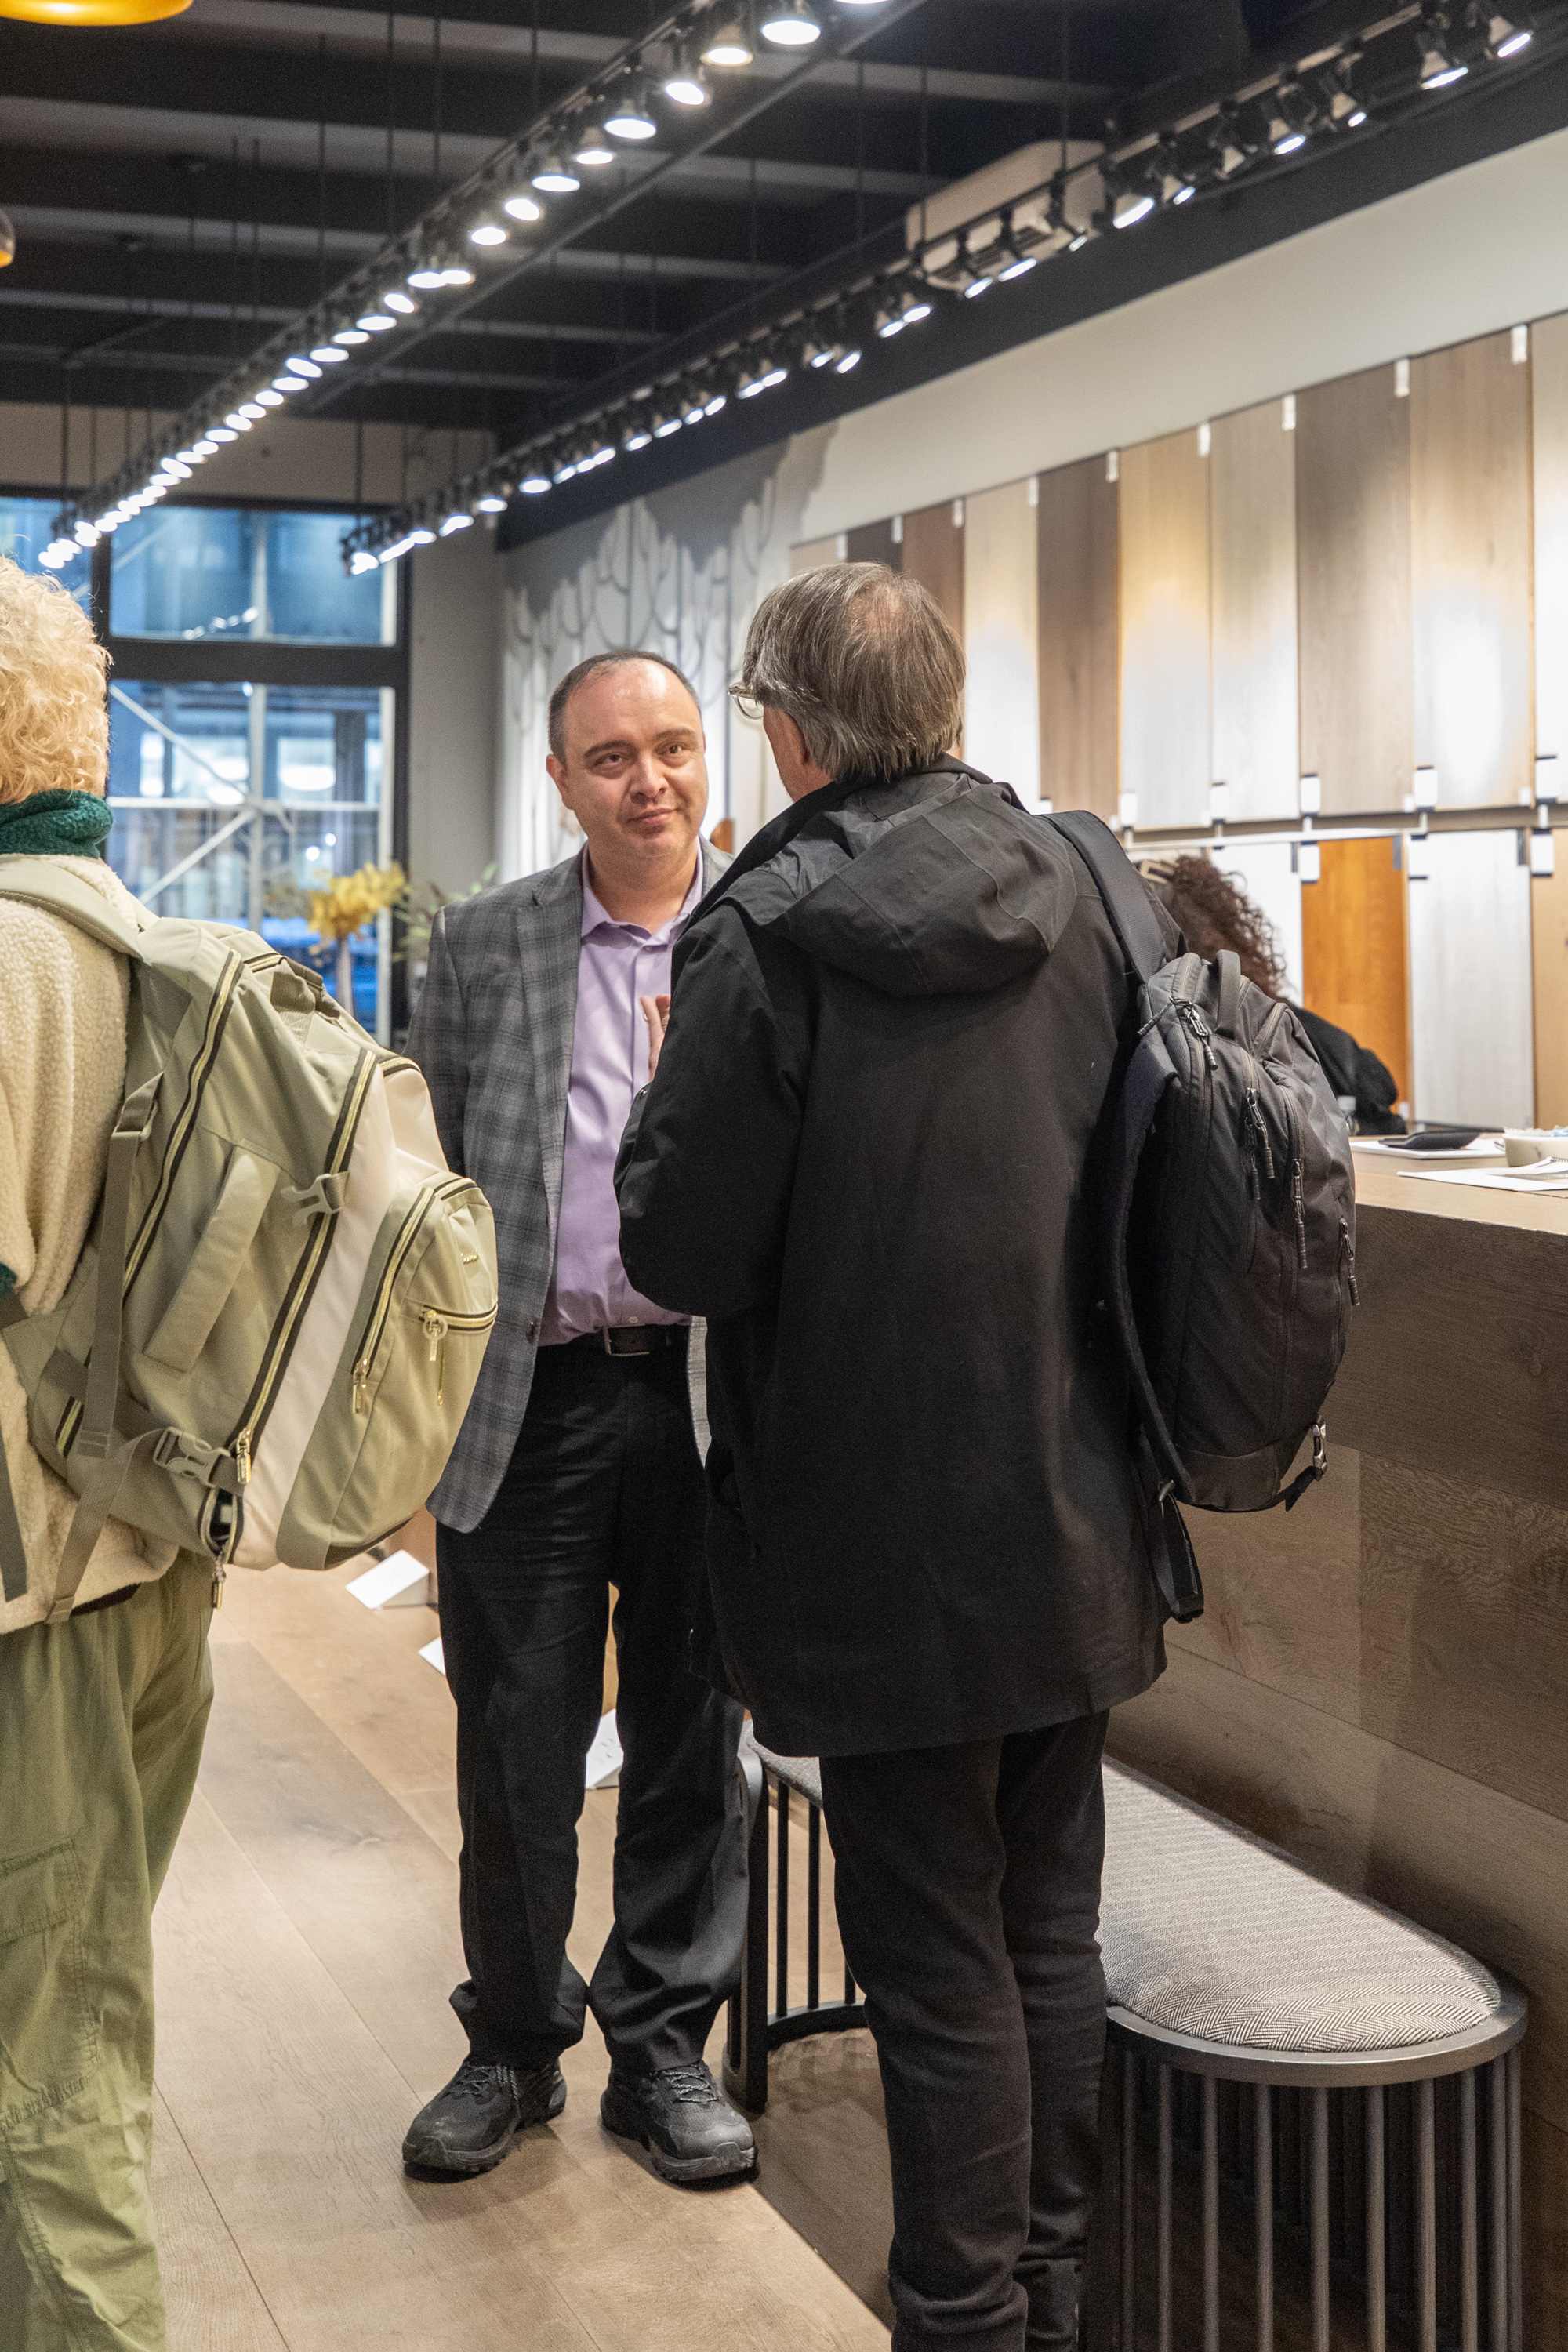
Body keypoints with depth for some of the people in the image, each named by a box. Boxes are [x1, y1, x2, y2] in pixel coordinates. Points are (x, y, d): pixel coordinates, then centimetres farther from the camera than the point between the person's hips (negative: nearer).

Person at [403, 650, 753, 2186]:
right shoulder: (483, 946, 6)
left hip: (715, 1392, 0)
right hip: (528, 1405, 0)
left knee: (692, 1740, 11)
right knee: (515, 1748, 8)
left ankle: (664, 2046, 28)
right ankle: (514, 2043, 28)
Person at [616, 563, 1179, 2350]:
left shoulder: (767, 933, -17)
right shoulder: (1073, 889, 1)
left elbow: (680, 1250, -14)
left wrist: (667, 1097, 2)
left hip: (885, 1542, -6)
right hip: (1072, 1517, 6)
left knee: (936, 1962, 6)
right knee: (1050, 1927, 18)